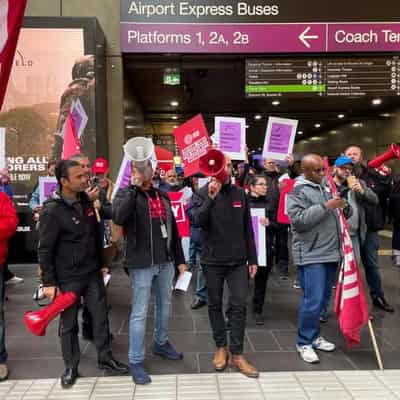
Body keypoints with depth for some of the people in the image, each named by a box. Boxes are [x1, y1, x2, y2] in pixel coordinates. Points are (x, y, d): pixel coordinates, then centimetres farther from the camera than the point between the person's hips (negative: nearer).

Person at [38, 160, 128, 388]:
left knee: (101, 317, 13)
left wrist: (101, 264, 16)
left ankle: (105, 358, 31)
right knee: (69, 324, 10)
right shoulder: (52, 211, -16)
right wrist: (49, 282, -13)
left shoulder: (86, 202, 4)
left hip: (92, 274, 6)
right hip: (67, 279, -5)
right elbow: (45, 249, -13)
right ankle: (71, 368, 27)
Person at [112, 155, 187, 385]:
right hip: (141, 263, -6)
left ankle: (161, 343, 40)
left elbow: (173, 228, 15)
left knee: (165, 306, 19)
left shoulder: (162, 196, 12)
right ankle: (136, 362, 14)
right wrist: (134, 187, -25)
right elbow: (118, 218, -27)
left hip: (166, 261, 6)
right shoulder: (126, 193, -5)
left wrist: (180, 259, 14)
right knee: (140, 313, 1)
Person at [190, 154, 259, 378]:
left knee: (239, 306, 0)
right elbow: (198, 222, -20)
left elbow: (247, 229, 7)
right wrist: (210, 198, -31)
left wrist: (253, 259, 5)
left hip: (238, 260, 2)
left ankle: (237, 355, 12)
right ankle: (221, 348, 27)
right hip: (212, 260, -1)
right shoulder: (202, 194, -4)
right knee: (215, 305, 10)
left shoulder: (240, 193, 4)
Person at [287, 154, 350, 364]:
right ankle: (304, 342, 10)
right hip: (311, 254, -7)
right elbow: (299, 220, -21)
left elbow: (337, 214, 26)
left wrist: (344, 206, 5)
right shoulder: (297, 192, -8)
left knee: (323, 298, 14)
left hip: (331, 252, 8)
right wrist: (326, 206, -21)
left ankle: (314, 335, 29)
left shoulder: (325, 188, 14)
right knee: (313, 300, -7)